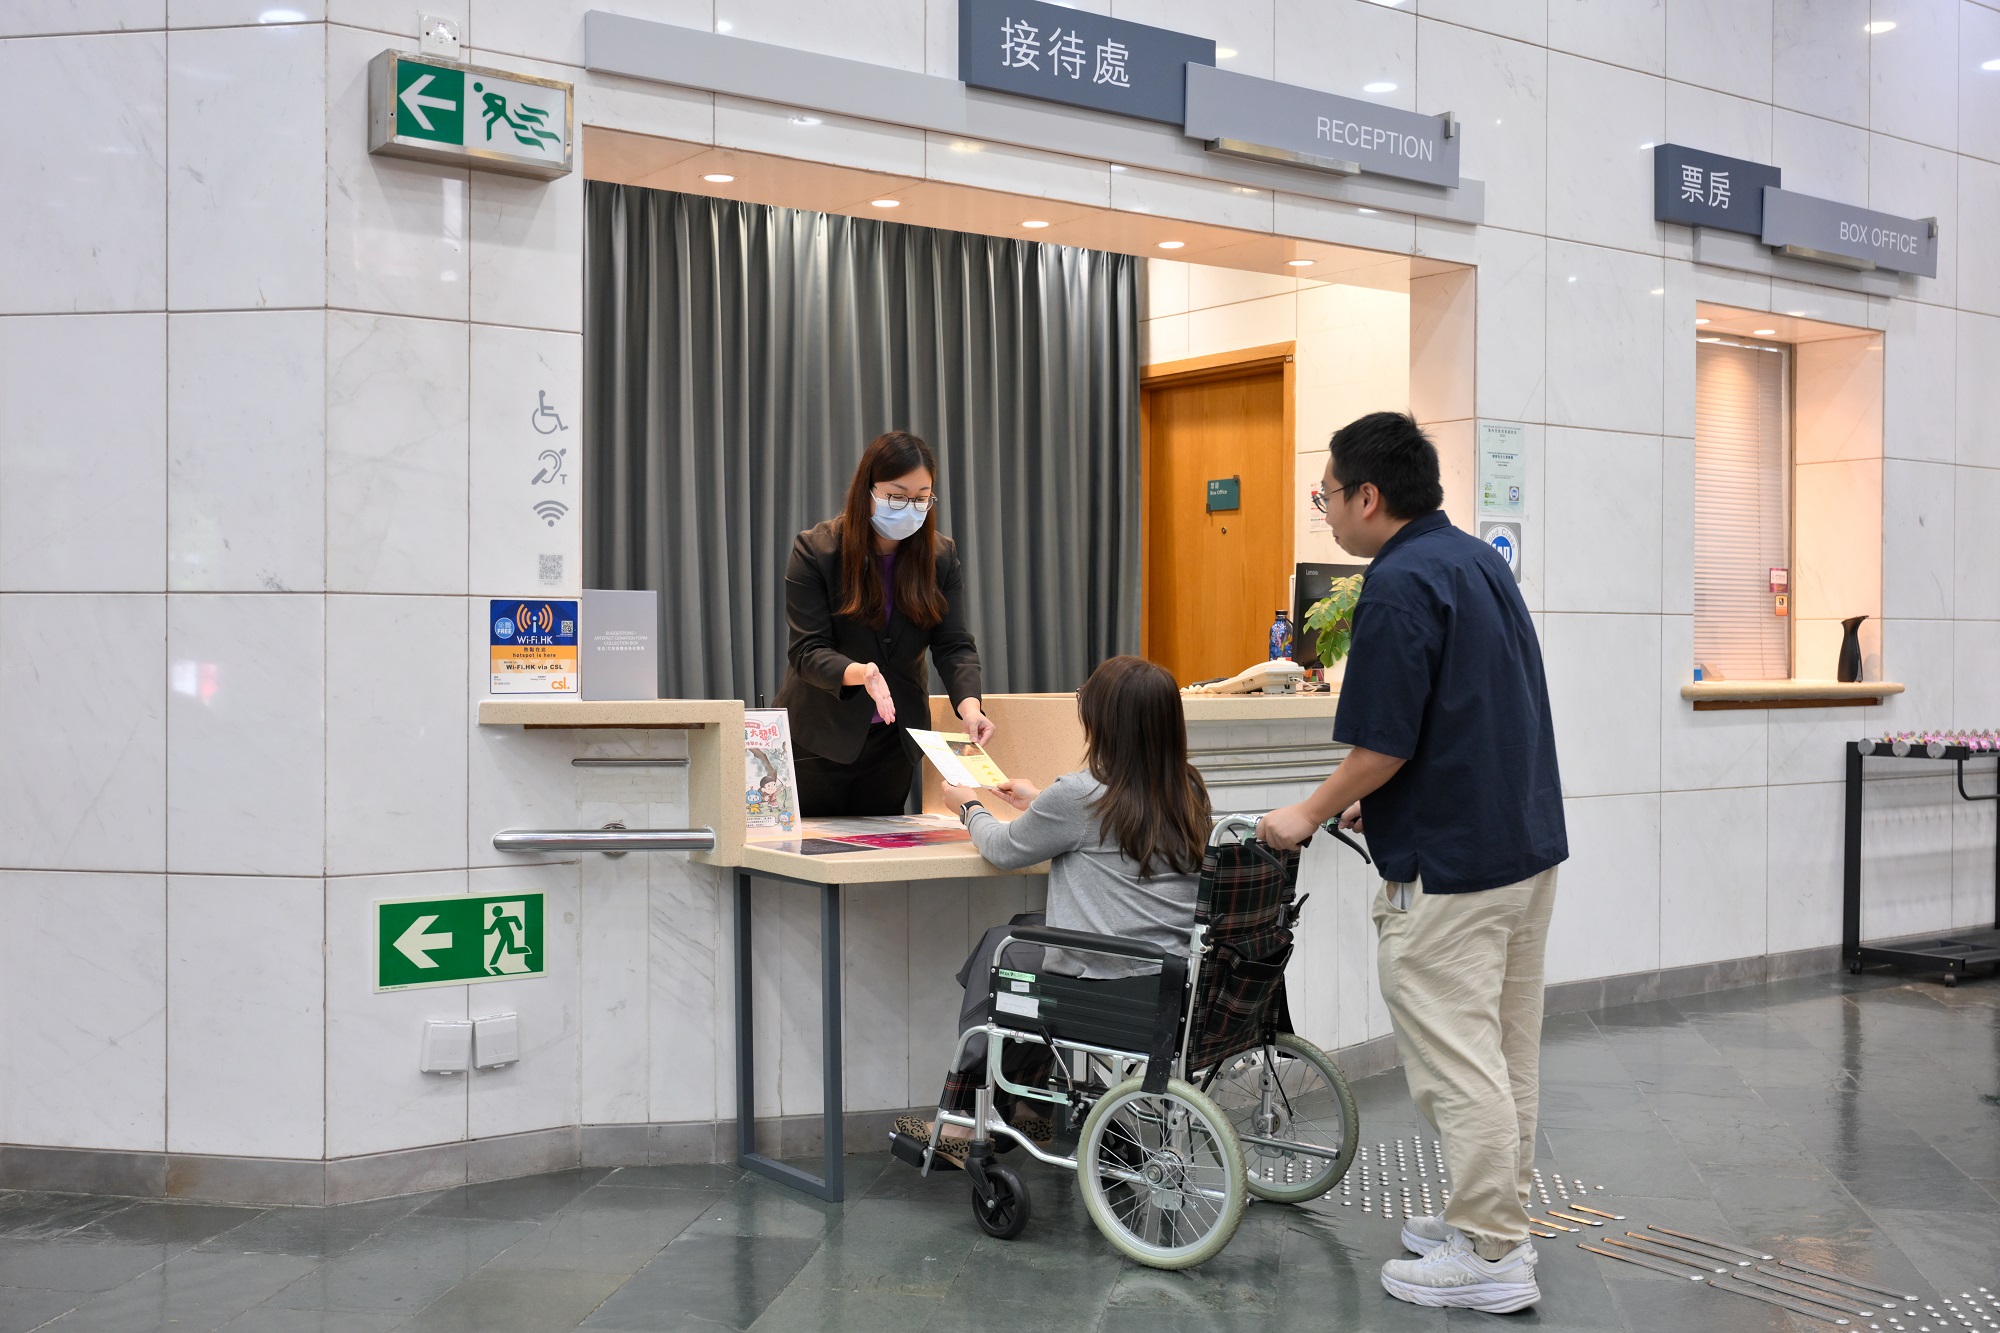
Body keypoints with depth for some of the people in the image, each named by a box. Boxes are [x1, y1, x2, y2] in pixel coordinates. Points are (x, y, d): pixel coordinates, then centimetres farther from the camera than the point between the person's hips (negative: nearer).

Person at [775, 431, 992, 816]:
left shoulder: (940, 556, -4)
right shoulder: (815, 550, -13)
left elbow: (954, 644, -8)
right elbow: (808, 651, -18)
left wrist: (969, 704, -28)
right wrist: (858, 673, -39)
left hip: (894, 740, 3)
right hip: (820, 736, -3)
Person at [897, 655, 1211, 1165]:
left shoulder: (1080, 794, -15)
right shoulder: (1190, 793, 5)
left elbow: (1004, 850, 2)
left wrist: (970, 807, 22)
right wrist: (1040, 802, 35)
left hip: (1113, 989, -7)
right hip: (1179, 983, 7)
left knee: (997, 947, 21)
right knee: (1026, 929, 26)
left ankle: (961, 1119, 31)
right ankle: (1025, 1104, 32)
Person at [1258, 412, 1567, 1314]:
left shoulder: (1400, 584, -18)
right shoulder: (1480, 561, 12)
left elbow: (1386, 743, -20)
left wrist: (1313, 813, -4)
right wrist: (1379, 798, 22)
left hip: (1448, 867, -10)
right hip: (1528, 843, 10)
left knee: (1455, 1063, -1)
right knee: (1505, 1054, 17)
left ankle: (1488, 1259, 7)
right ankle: (1498, 1221, 29)